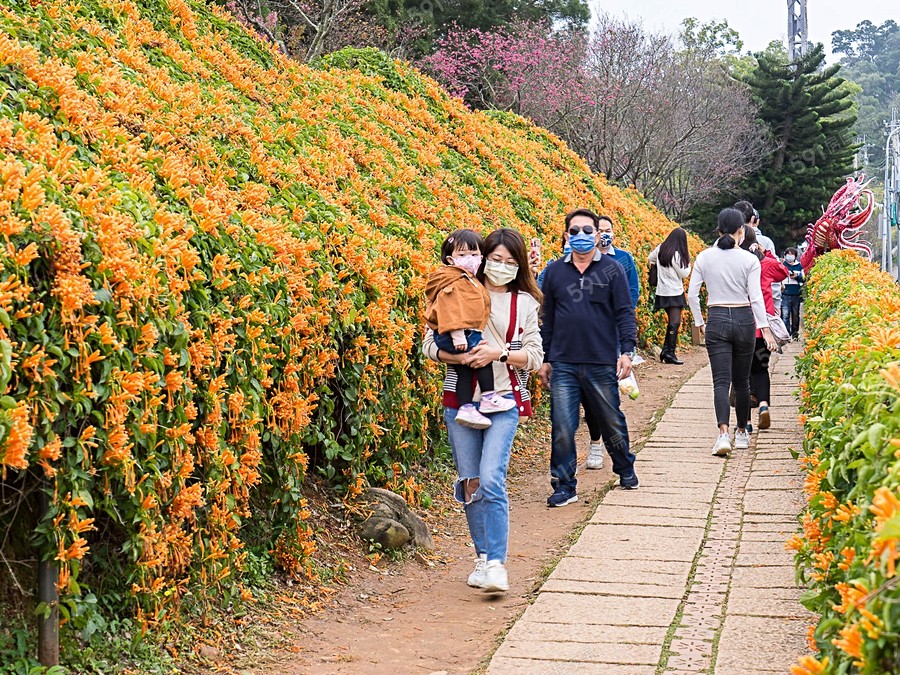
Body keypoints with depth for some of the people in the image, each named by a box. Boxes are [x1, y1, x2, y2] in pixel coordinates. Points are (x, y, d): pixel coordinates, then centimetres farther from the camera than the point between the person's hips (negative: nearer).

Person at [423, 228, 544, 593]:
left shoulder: (525, 303, 6)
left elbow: (535, 357, 2)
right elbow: (430, 344, 1)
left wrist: (500, 353, -14)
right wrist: (462, 357, -16)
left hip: (504, 402, -2)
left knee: (492, 481, -16)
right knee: (470, 483, 7)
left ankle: (497, 564, -12)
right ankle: (482, 557, 21)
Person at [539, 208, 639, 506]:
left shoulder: (612, 269, 0)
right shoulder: (554, 272, 7)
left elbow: (625, 313, -1)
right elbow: (548, 318, 12)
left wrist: (627, 350, -12)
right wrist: (544, 359, 11)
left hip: (602, 364, -1)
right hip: (563, 364, 1)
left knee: (612, 422, 13)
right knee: (562, 428, -3)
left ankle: (626, 470, 36)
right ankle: (564, 486, 8)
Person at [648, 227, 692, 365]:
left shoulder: (660, 249, 3)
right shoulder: (676, 255, -17)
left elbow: (649, 259, 22)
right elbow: (684, 274, -10)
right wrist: (688, 262, 3)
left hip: (663, 292, 8)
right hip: (674, 293, -8)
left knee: (672, 321, 16)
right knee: (675, 322, -7)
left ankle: (666, 350, 17)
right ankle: (670, 353, -13)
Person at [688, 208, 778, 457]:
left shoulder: (704, 257, 0)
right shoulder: (749, 260, -5)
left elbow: (692, 294, 1)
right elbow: (756, 297, -9)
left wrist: (699, 322, 13)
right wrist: (765, 329, -6)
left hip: (717, 320, 0)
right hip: (744, 320, 0)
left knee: (721, 381, -4)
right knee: (742, 380, 15)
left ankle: (724, 433, -23)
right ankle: (742, 432, 26)